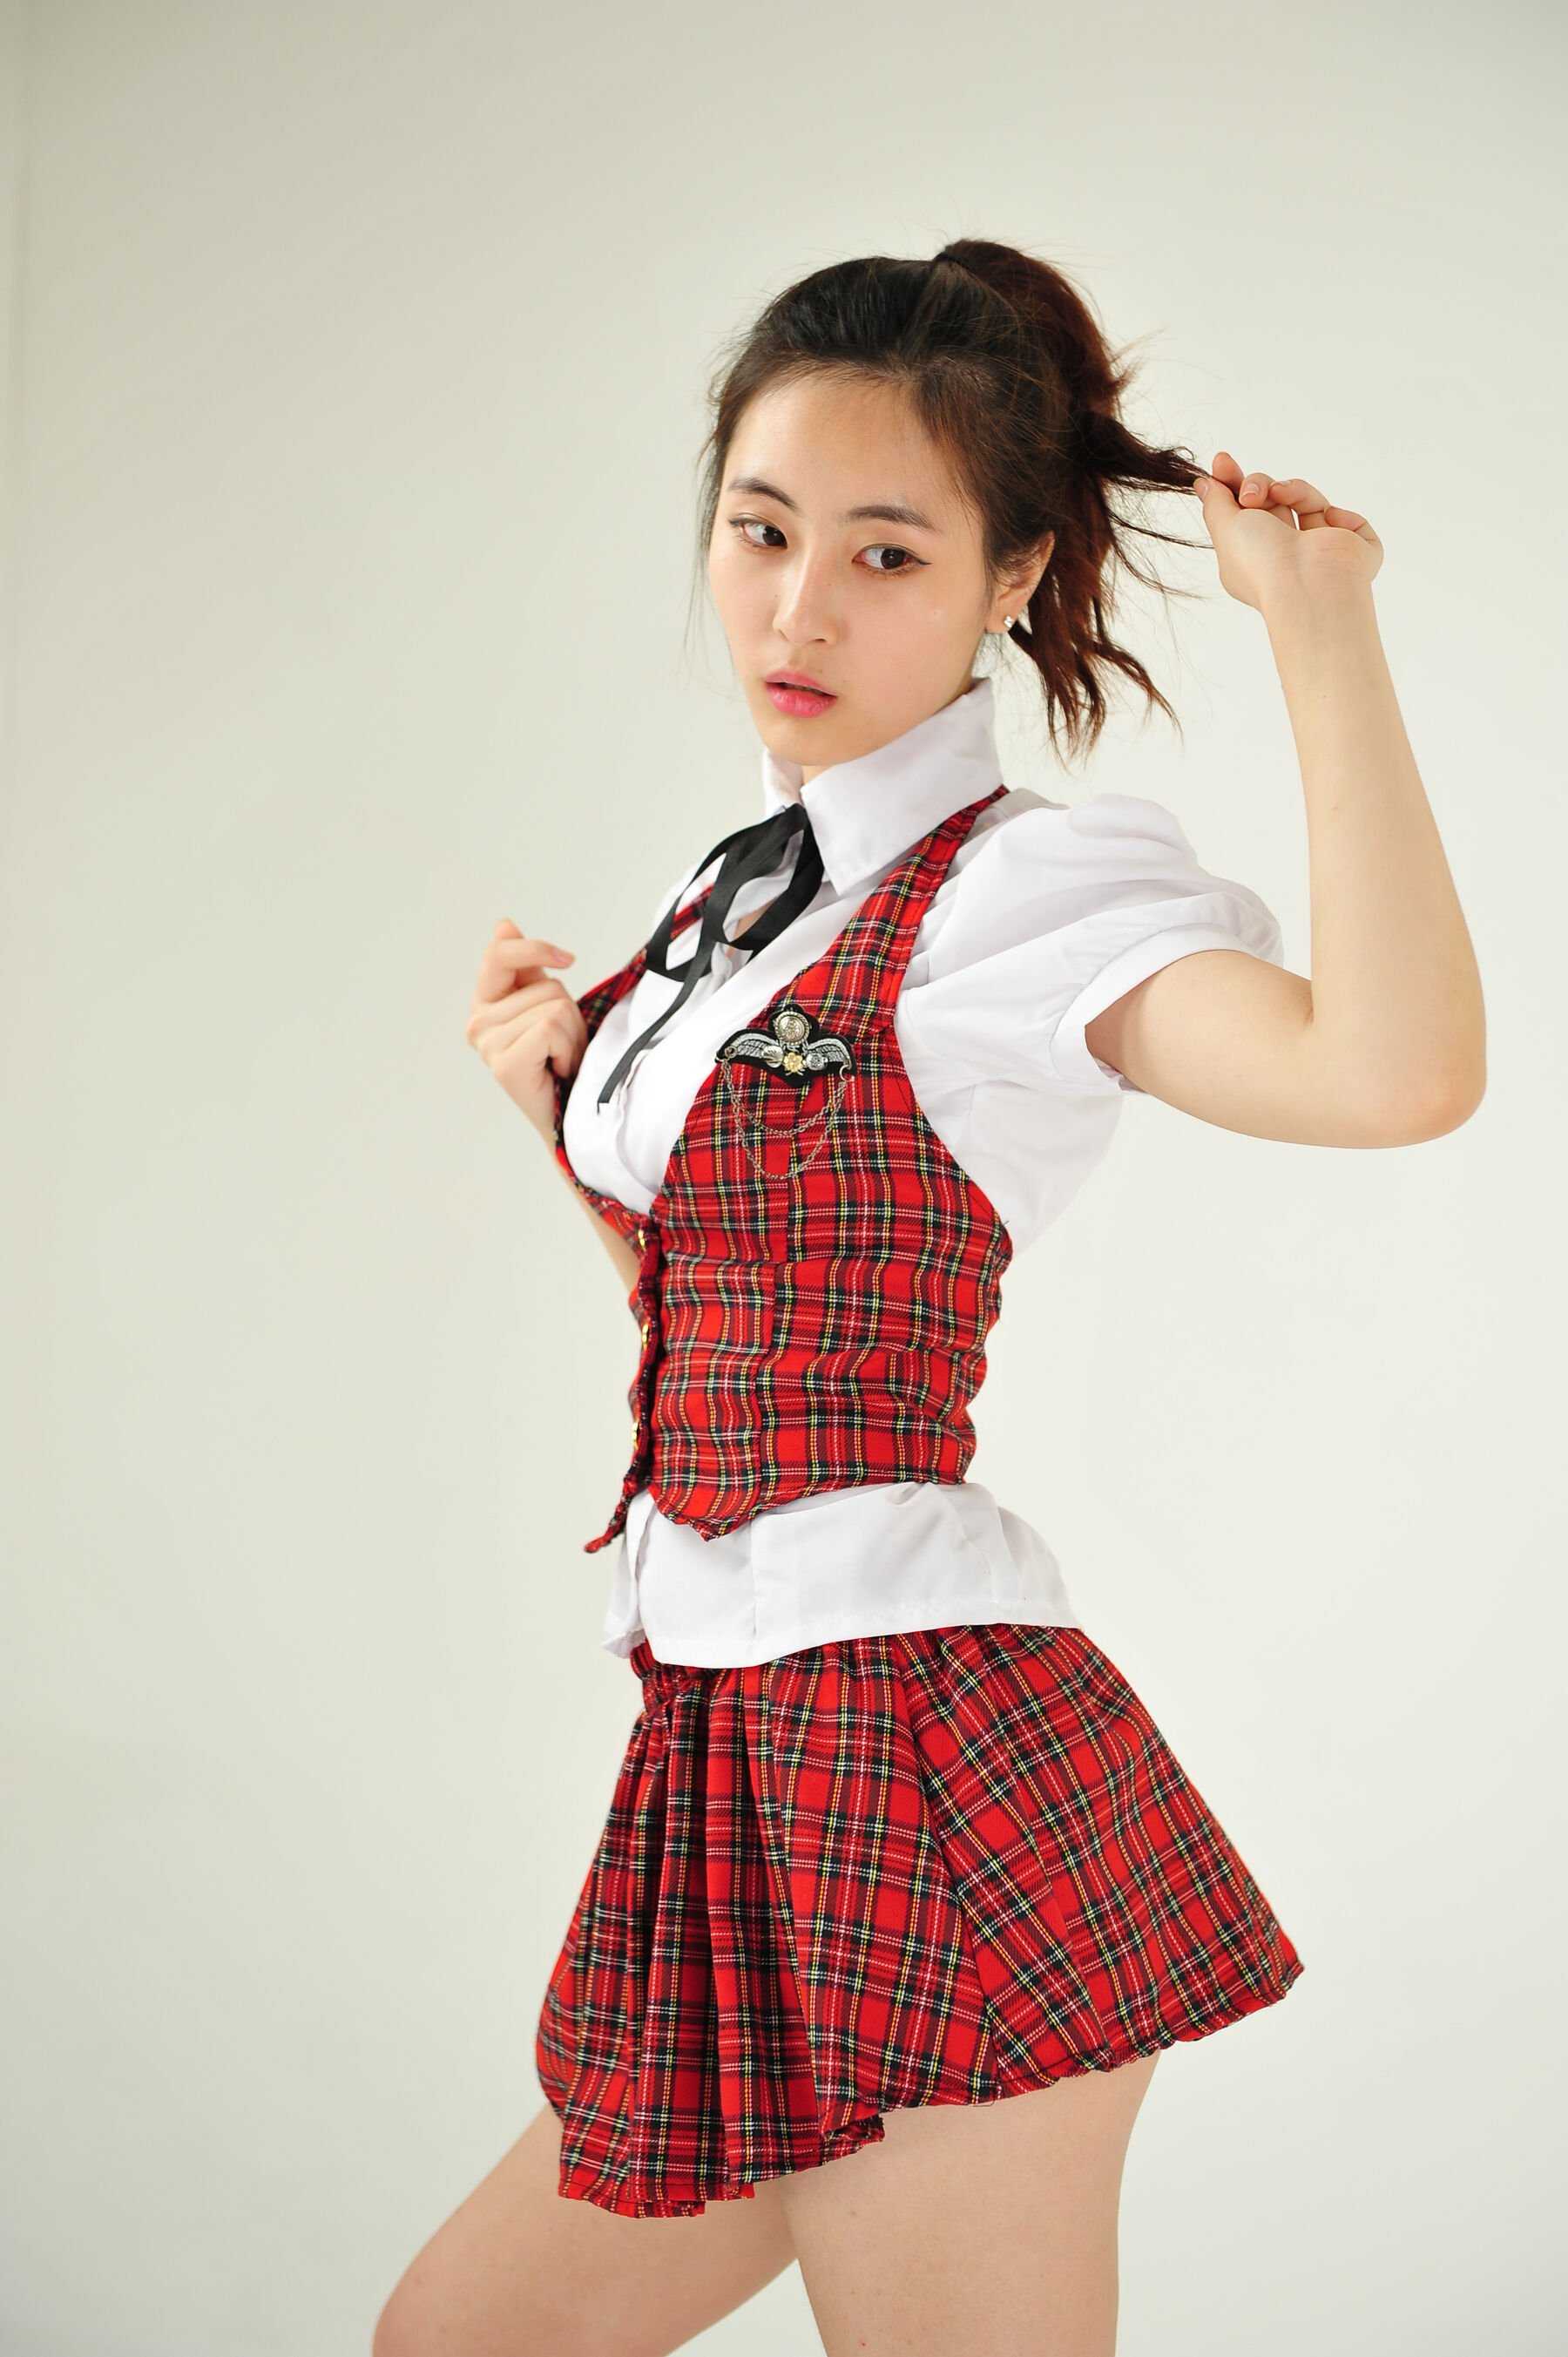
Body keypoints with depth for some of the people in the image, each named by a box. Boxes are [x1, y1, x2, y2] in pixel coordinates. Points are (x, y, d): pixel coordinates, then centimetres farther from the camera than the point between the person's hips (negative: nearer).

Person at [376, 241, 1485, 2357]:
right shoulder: (731, 895, 16)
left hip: (909, 1755, -8)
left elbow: (1398, 1072, -32)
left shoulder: (1023, 883, -10)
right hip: (738, 1762, 8)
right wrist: (552, 1097, 11)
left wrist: (1323, 631, -23)